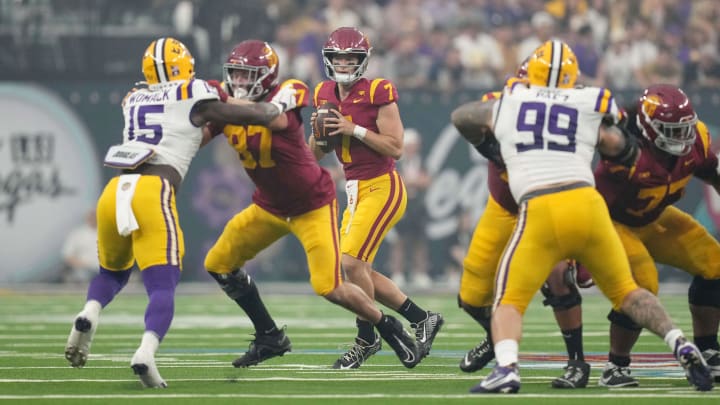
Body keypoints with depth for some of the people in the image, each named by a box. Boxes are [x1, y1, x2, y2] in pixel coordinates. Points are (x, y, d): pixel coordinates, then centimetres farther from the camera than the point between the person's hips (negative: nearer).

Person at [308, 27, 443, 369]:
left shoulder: (377, 93, -13)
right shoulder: (325, 94, 8)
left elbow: (395, 148, -16)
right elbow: (316, 154, 14)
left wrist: (355, 129, -22)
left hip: (383, 188, -8)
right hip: (356, 192, 8)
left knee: (352, 262, -16)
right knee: (359, 269, 7)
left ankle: (366, 340, -1)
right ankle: (422, 319, 22)